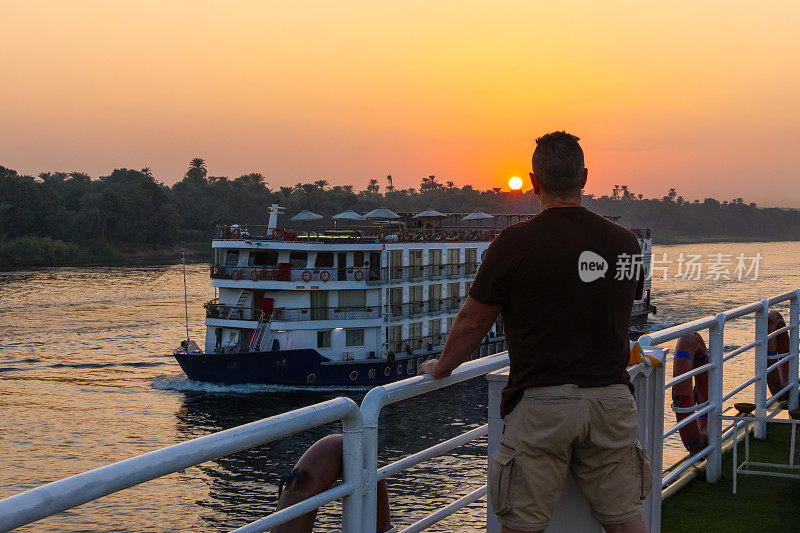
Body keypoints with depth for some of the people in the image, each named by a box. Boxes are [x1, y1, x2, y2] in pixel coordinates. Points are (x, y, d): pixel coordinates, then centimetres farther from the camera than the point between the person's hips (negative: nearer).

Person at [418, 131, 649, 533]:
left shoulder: (515, 243, -10)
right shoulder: (625, 242, 4)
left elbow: (473, 322, -1)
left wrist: (440, 368, 17)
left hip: (541, 404, -4)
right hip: (611, 400, 4)